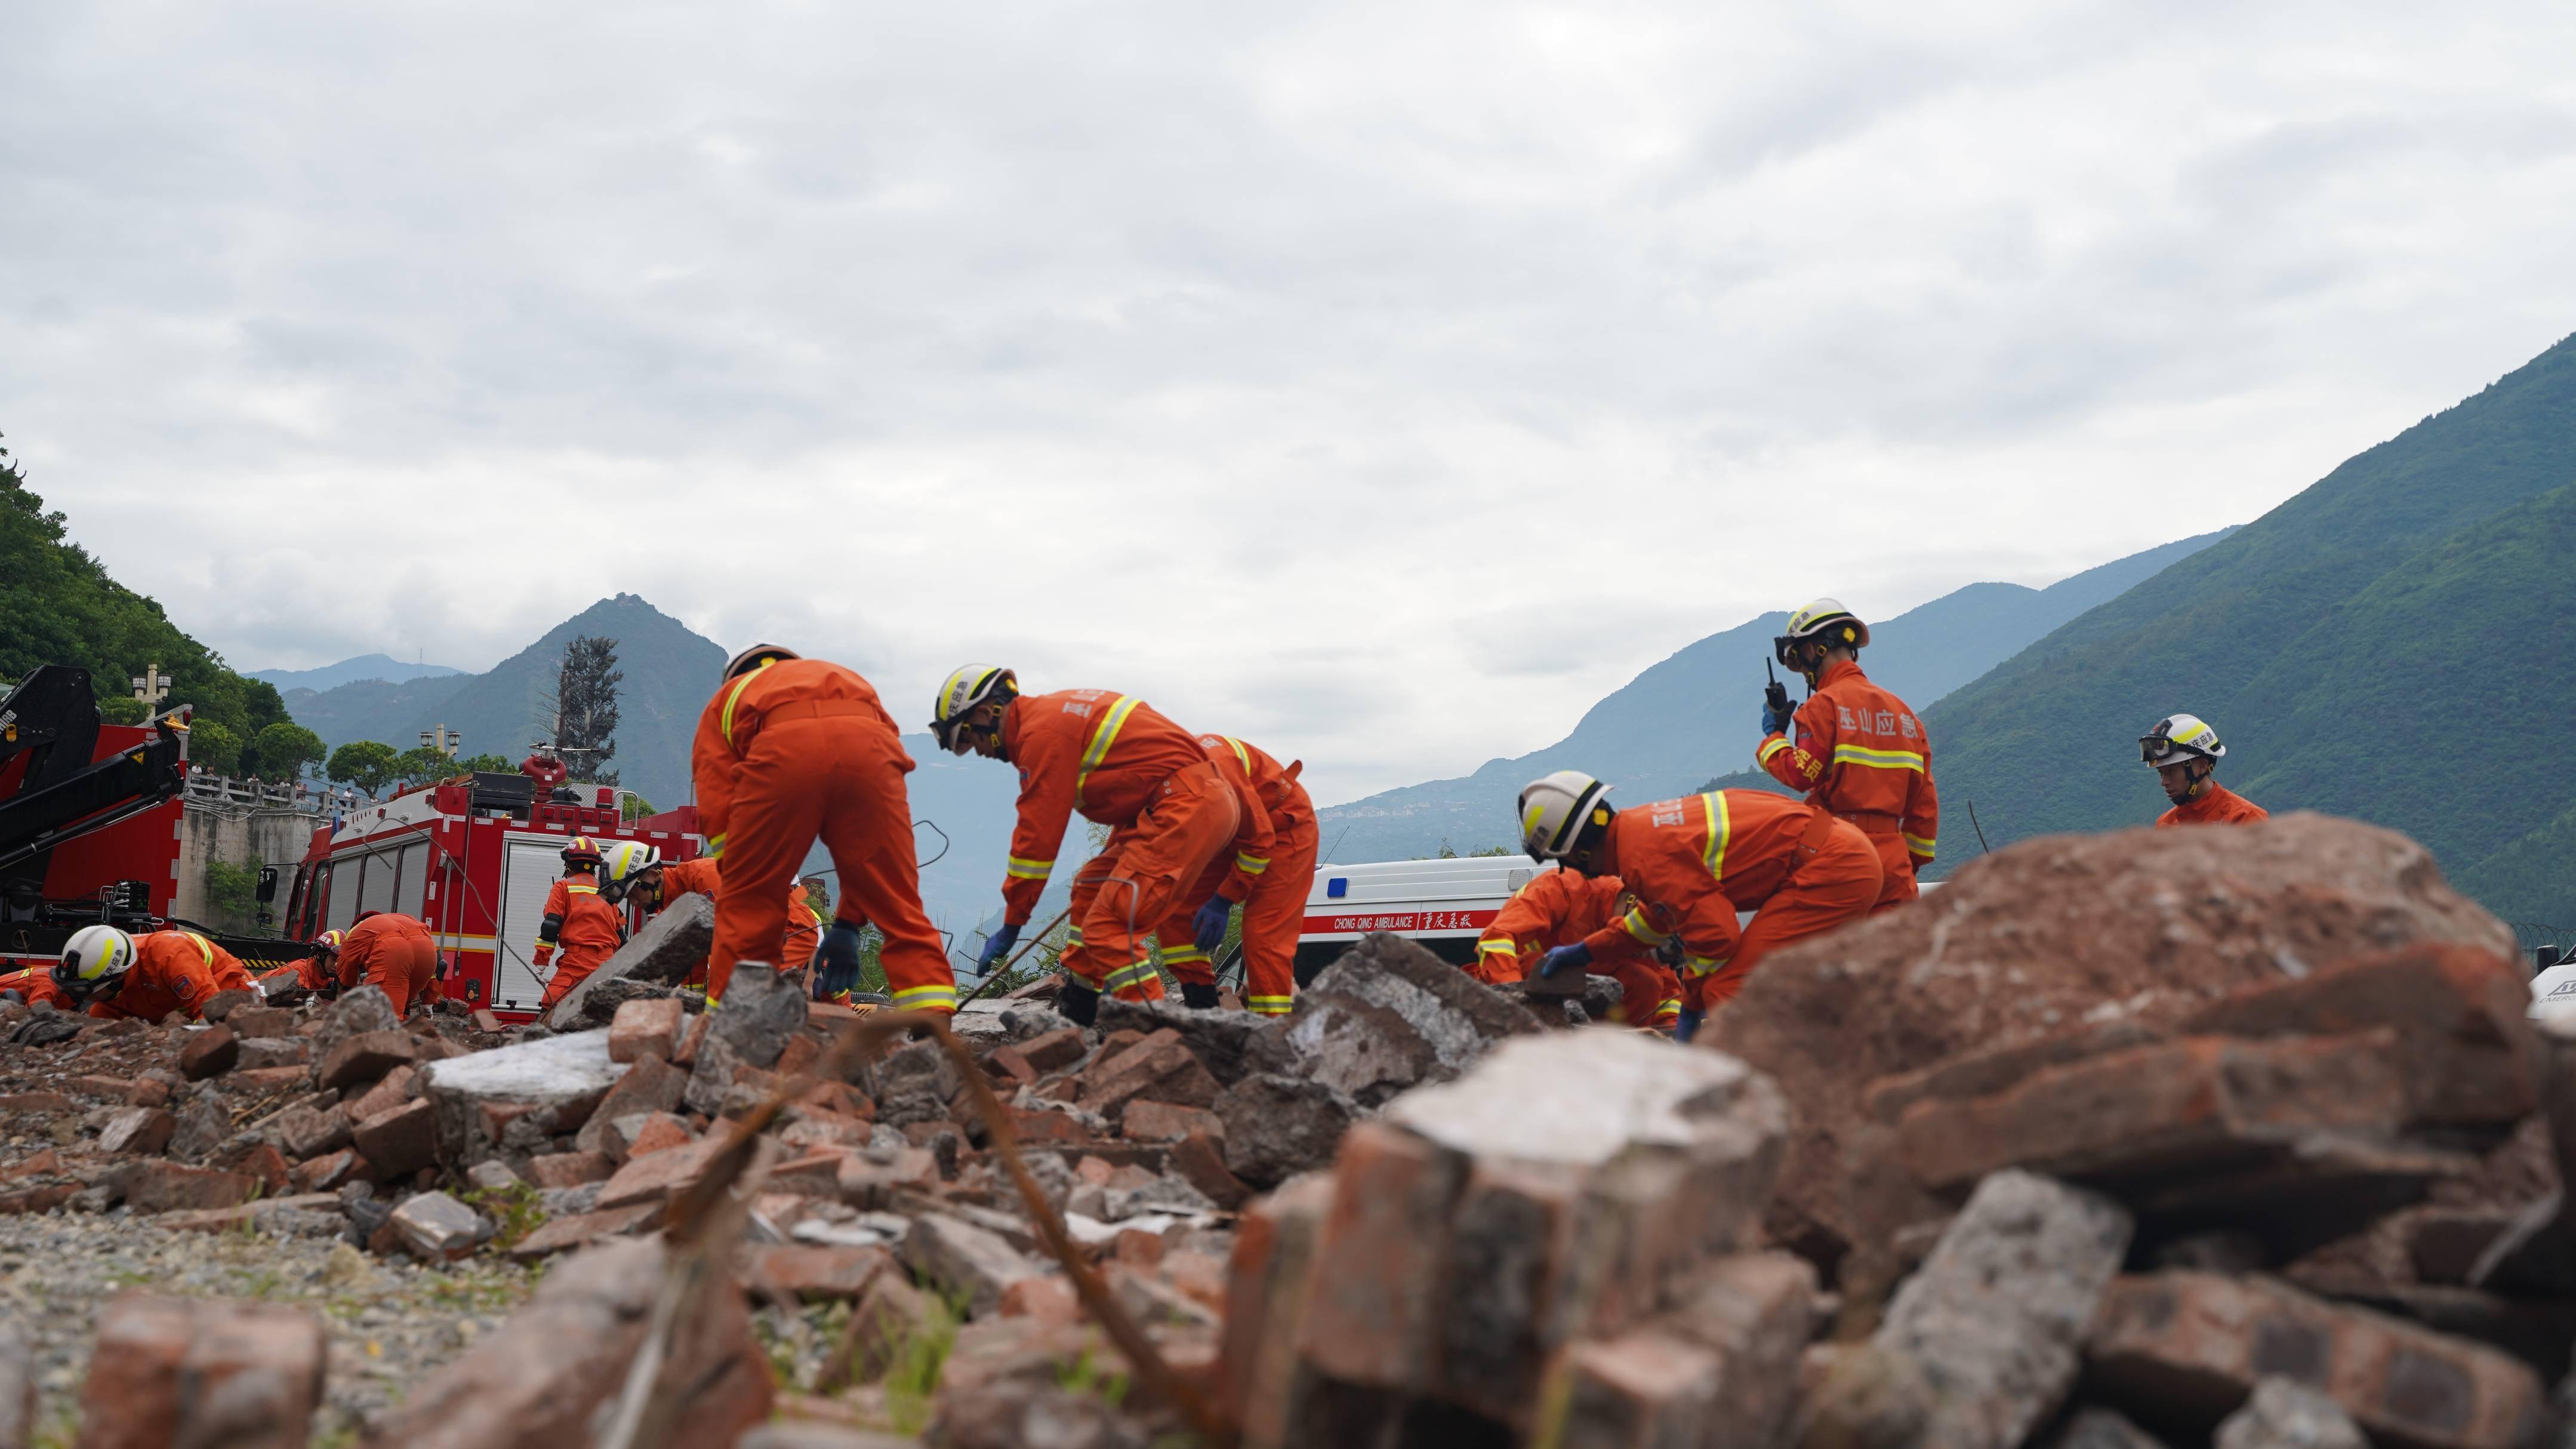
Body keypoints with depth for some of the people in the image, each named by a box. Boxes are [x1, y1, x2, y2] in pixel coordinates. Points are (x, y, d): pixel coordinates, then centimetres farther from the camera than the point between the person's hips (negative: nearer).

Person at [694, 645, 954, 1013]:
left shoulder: (725, 701, 38)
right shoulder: (851, 681, 45)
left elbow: (718, 812, 20)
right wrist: (847, 924, 35)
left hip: (782, 749, -2)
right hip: (870, 745, 2)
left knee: (745, 911, 15)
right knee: (900, 909, 13)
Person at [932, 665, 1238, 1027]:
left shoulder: (1042, 731, -12)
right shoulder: (1056, 711, 18)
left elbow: (1037, 836, -12)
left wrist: (1011, 925, -5)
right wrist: (1117, 846, 31)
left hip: (1188, 804, -11)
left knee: (1109, 926, -15)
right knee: (1090, 888, 23)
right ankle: (1077, 1013, 28)